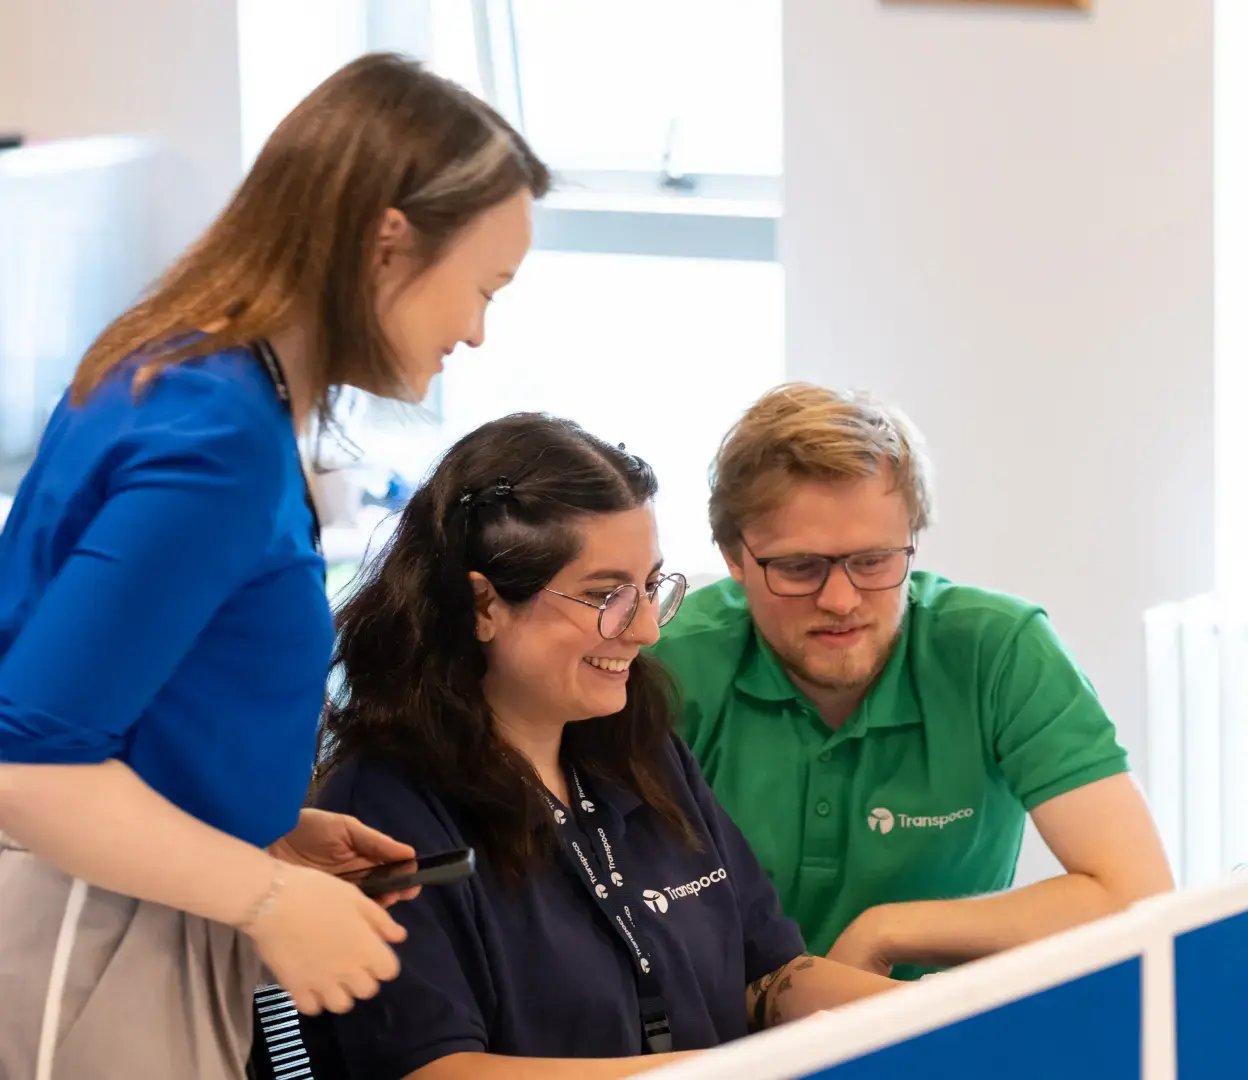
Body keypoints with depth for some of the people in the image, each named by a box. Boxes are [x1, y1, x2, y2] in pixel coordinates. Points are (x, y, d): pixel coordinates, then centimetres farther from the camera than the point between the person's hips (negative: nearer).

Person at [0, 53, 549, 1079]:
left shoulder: (181, 373, 7)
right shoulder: (218, 439, -22)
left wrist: (263, 829, 8)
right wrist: (275, 899, -19)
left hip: (135, 925, 10)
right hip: (90, 952, -10)